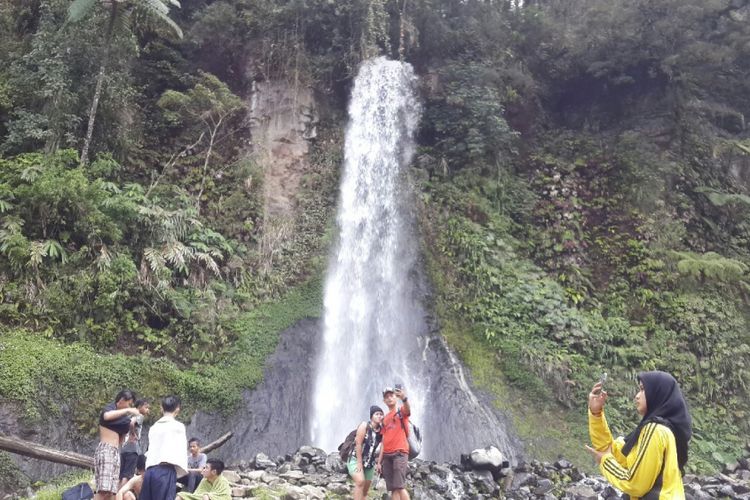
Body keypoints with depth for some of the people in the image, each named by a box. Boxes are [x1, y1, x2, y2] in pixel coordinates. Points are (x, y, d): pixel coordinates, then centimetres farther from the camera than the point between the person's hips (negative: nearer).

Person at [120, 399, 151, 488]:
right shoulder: (140, 416, -2)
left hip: (123, 448, 8)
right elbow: (131, 423, -22)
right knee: (127, 476, -10)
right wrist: (134, 435, -9)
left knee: (121, 476, 8)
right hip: (132, 449, -8)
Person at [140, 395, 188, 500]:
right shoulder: (178, 426, 2)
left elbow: (150, 450, 15)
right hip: (166, 470, -6)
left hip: (150, 470, 6)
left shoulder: (154, 427, 20)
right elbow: (180, 452, -2)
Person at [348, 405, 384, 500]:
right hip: (356, 460, -6)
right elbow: (358, 444, -17)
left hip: (369, 463, 6)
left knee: (365, 490, 6)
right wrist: (359, 463, -19)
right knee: (360, 482, -26)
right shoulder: (364, 426, -12)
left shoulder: (381, 431, 0)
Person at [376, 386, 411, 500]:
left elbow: (407, 410, -23)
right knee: (393, 489, 1)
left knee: (400, 486, -16)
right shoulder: (385, 419, 22)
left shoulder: (402, 411, 4)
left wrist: (404, 398, -47)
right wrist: (379, 461, 14)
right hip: (387, 455, 6)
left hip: (400, 453, -6)